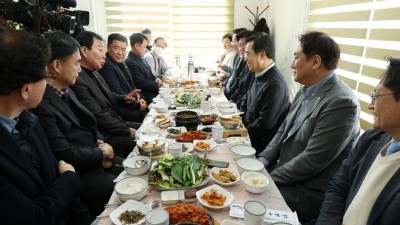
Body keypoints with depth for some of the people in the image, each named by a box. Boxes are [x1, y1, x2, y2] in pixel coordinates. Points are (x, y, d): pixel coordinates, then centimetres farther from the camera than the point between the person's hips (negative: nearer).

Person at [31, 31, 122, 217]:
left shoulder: (66, 91, 6)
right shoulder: (42, 105, -24)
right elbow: (66, 156, -24)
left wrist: (100, 143, -3)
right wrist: (102, 152, -10)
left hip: (96, 159, 9)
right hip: (77, 175, -9)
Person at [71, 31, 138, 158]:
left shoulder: (95, 74, 10)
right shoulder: (78, 81, -21)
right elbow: (99, 117, -21)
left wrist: (124, 98, 1)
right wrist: (128, 131, -14)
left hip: (117, 126, 10)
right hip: (105, 138, -10)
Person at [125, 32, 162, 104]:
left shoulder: (141, 59, 13)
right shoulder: (130, 62, -16)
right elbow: (142, 84, -18)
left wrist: (156, 80, -2)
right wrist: (157, 85, -8)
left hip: (155, 93, 9)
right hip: (148, 98, -9)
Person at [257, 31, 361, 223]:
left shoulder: (341, 102, -25)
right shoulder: (307, 91, 4)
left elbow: (311, 161, -25)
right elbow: (284, 130, 9)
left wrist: (269, 178, -16)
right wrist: (263, 160, -4)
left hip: (309, 192, -7)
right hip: (286, 172, 8)